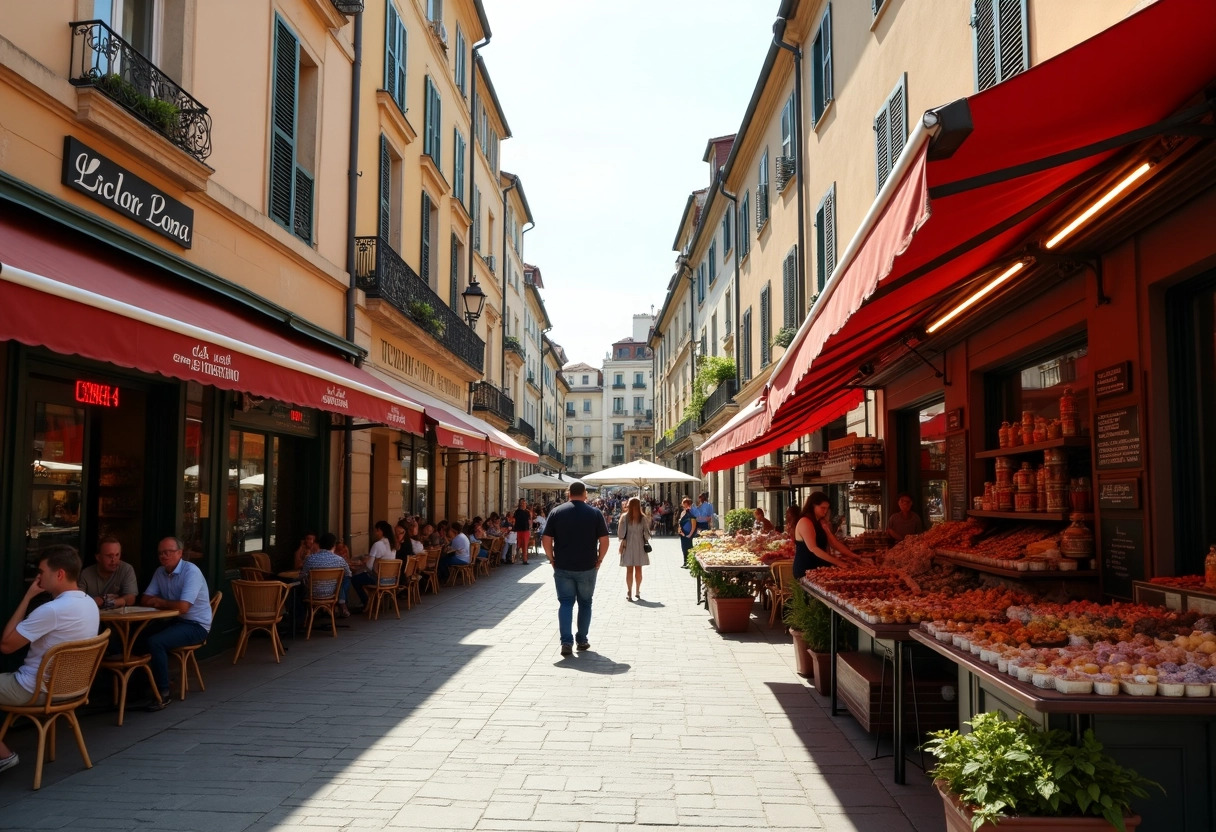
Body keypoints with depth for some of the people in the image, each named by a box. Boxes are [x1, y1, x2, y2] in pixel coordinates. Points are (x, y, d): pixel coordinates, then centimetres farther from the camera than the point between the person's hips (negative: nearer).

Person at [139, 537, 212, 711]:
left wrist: (160, 602, -9)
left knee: (155, 642, -26)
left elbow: (183, 606, -27)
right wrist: (164, 603, -15)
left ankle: (163, 694, -16)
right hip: (175, 621, 8)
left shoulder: (191, 571, -19)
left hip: (196, 625, -8)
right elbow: (145, 600, 6)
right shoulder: (160, 572, 7)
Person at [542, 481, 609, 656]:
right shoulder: (595, 513, -2)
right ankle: (582, 640, 21)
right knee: (585, 603, 14)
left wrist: (552, 559, 6)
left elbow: (546, 540, -4)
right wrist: (599, 559, 6)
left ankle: (566, 642, -6)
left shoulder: (556, 512, -1)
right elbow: (604, 540, -5)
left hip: (562, 568, 0)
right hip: (587, 568, 0)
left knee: (565, 603, 5)